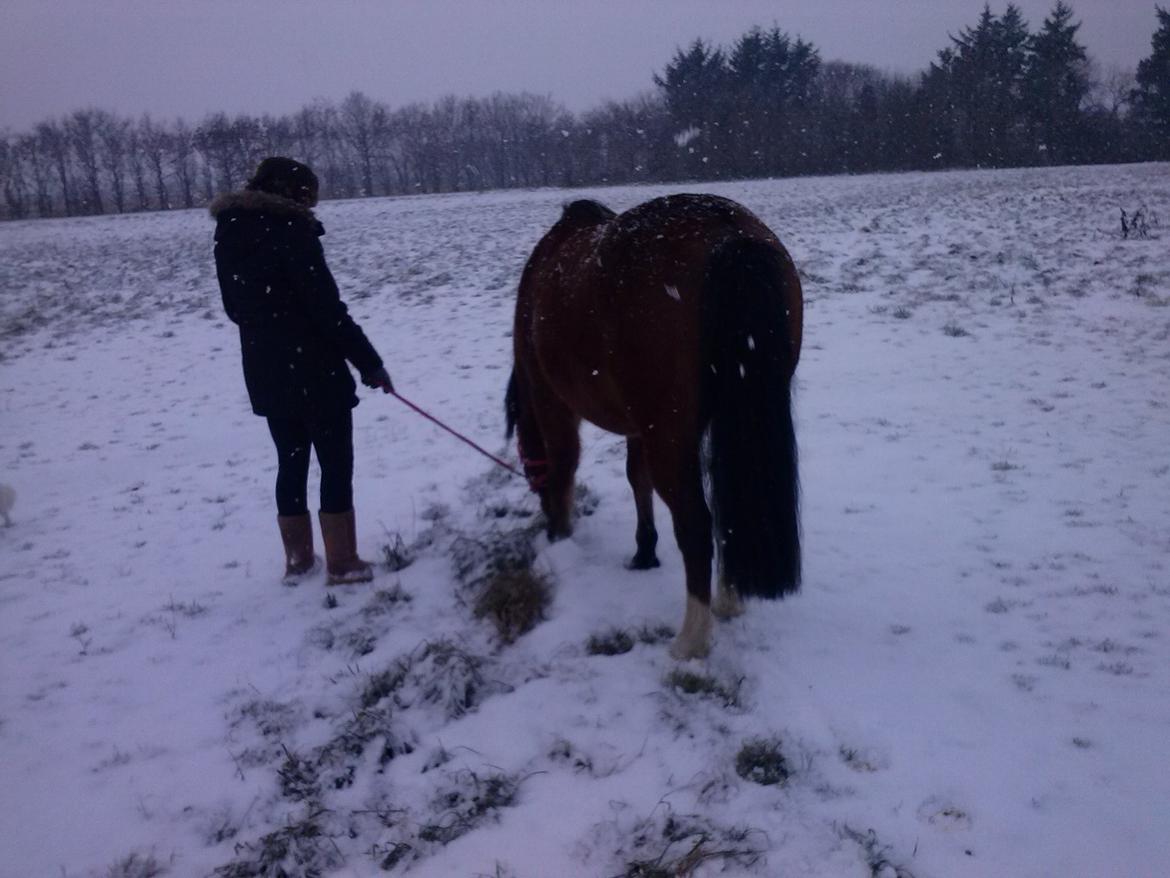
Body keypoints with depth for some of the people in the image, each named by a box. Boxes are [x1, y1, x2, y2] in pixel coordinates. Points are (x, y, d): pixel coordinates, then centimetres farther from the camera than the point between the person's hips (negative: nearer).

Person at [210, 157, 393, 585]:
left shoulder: (230, 237, 9)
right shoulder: (290, 231, -16)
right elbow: (327, 308, -20)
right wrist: (369, 362, -14)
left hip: (265, 375, 7)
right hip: (315, 373, -7)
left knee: (291, 463, 16)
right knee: (336, 465, 3)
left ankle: (298, 558, 24)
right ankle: (342, 563, 9)